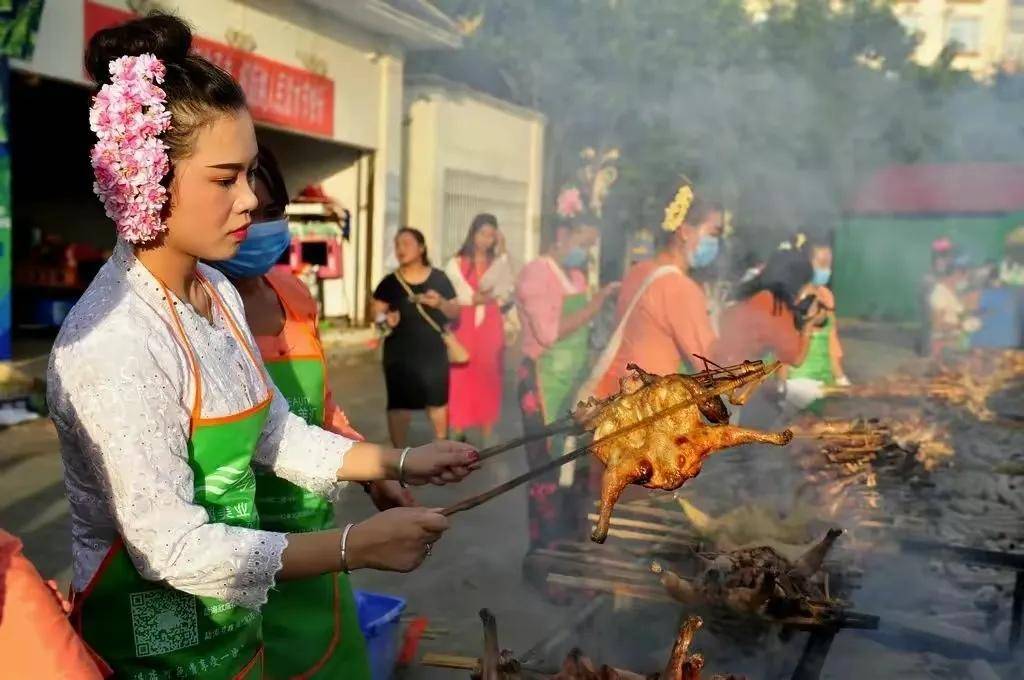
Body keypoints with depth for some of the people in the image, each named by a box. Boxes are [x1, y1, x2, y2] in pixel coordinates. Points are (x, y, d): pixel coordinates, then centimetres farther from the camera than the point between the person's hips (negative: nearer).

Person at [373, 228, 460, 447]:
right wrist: (385, 320, -20)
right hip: (400, 351, -1)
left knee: (437, 401, 7)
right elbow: (377, 313, 1)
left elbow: (455, 312, 4)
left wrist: (441, 303, -16)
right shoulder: (390, 282, 0)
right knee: (400, 404, 1)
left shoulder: (439, 278, 2)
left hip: (433, 350, 1)